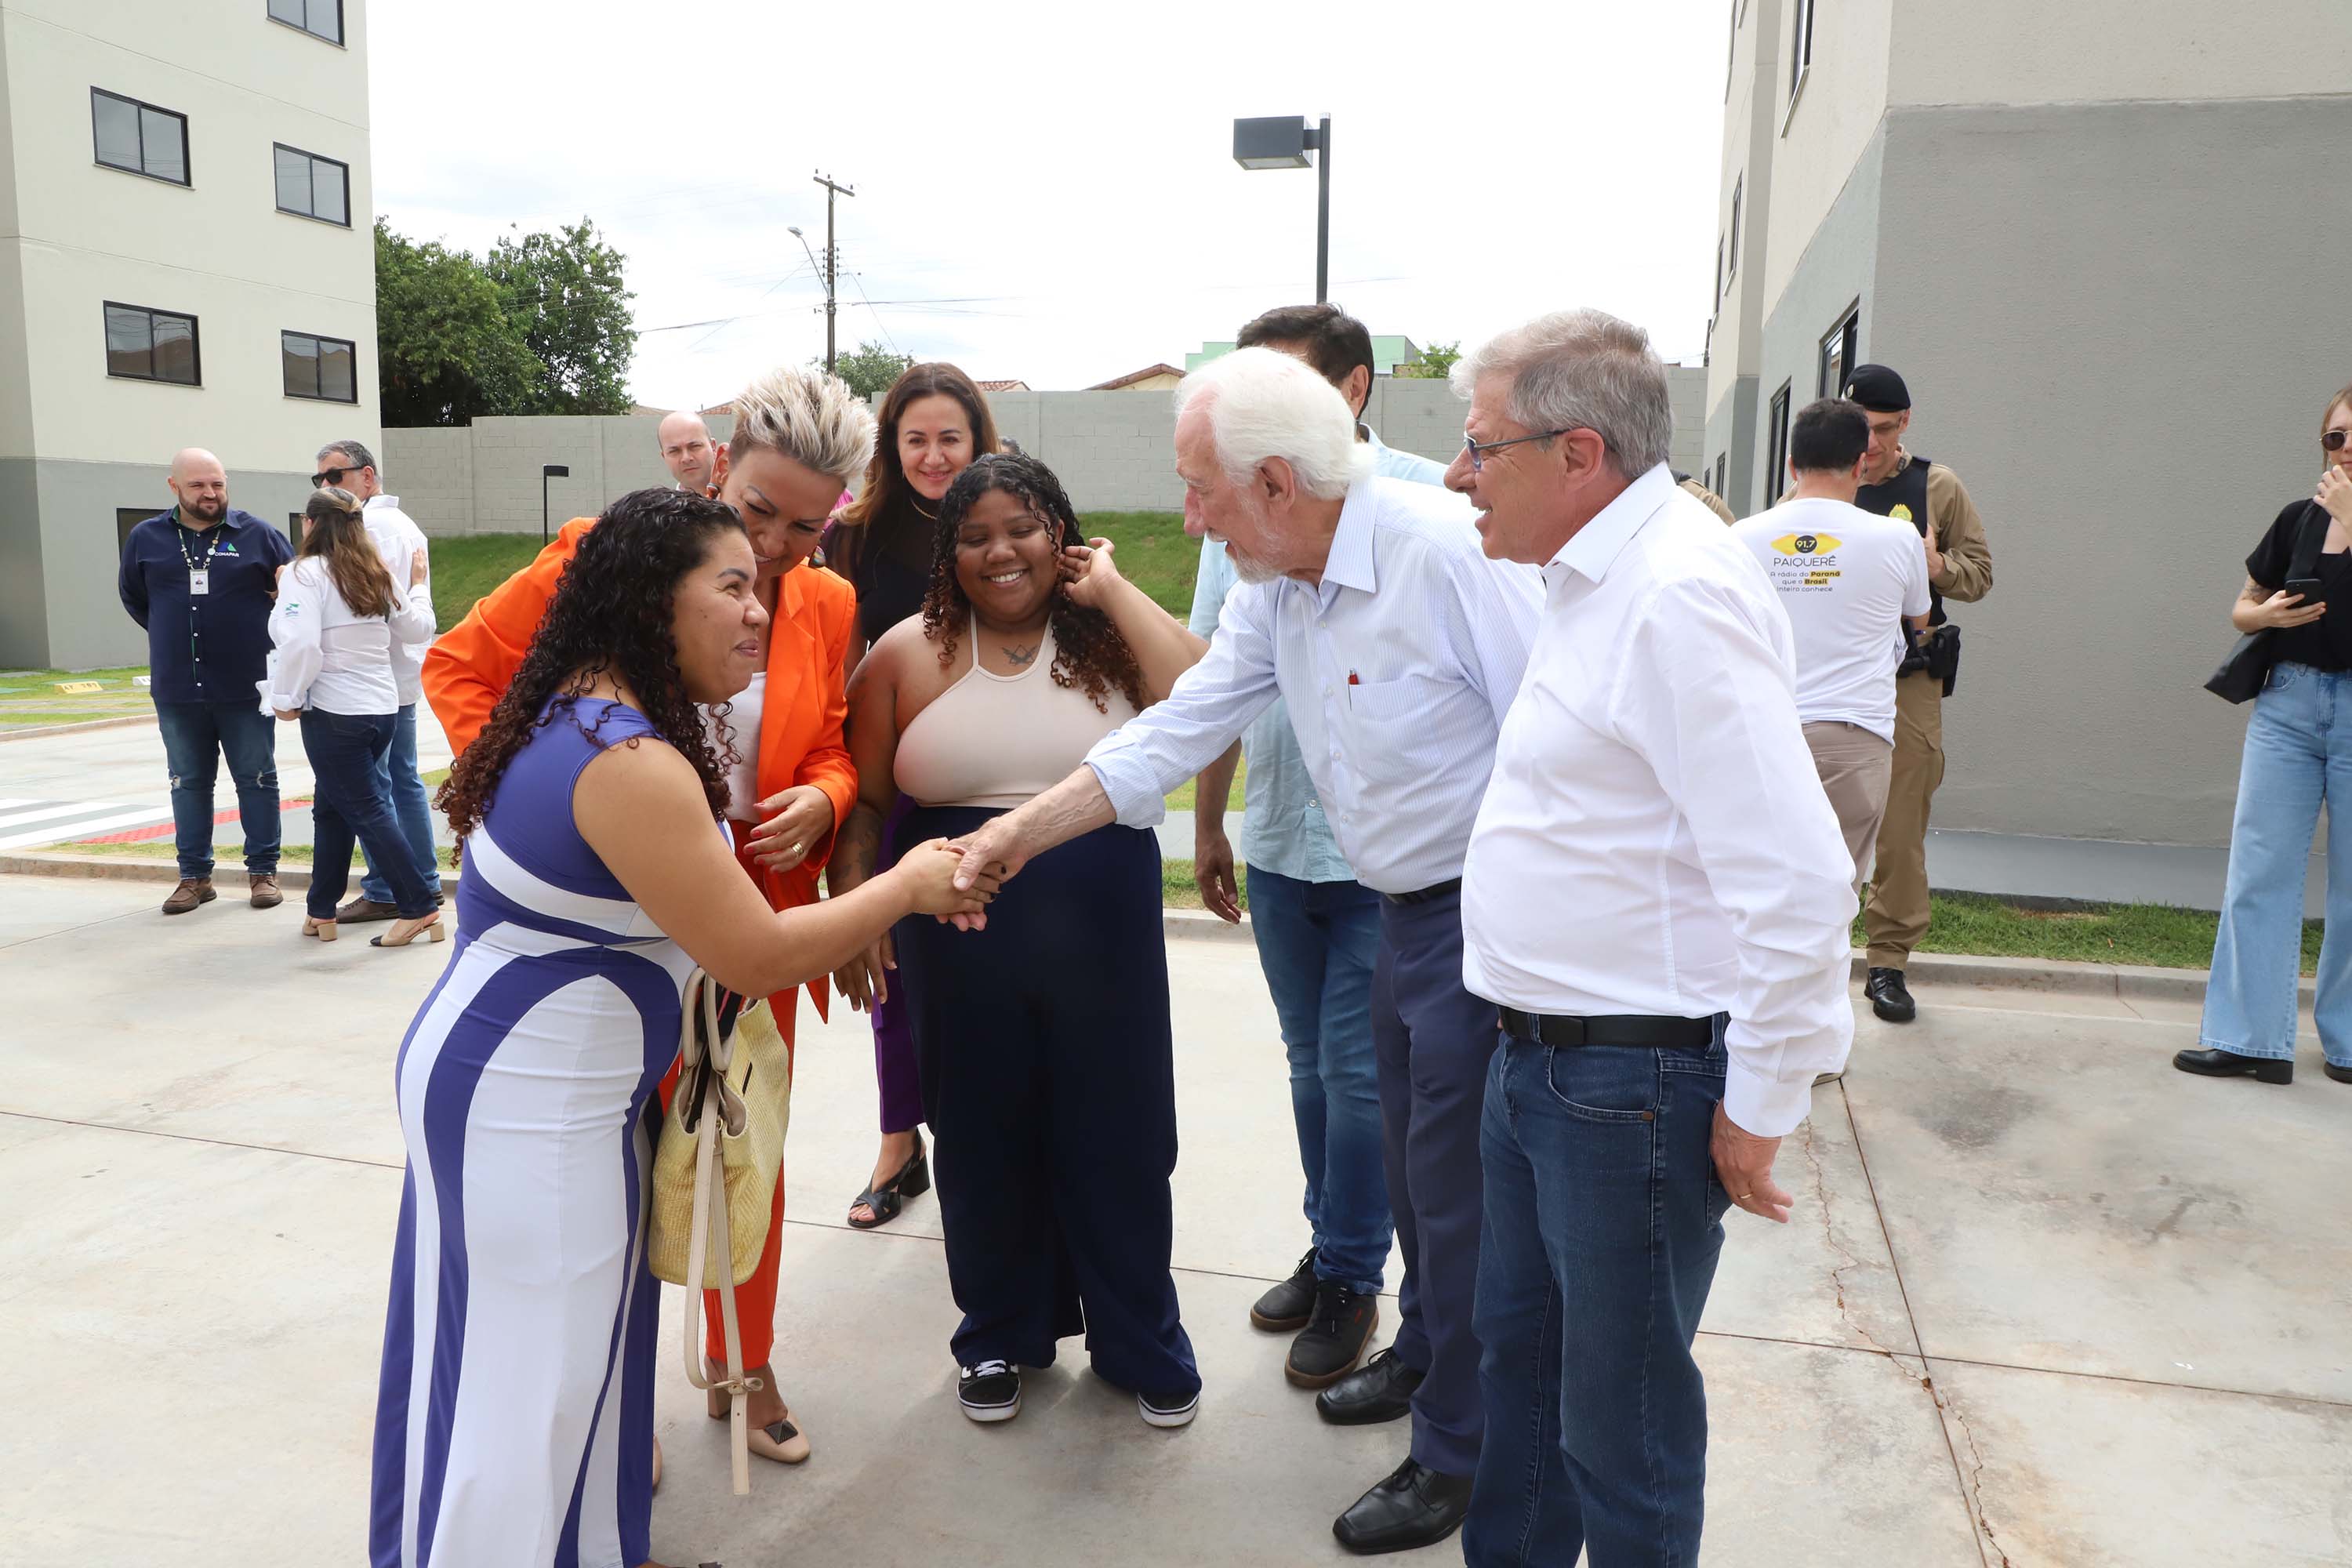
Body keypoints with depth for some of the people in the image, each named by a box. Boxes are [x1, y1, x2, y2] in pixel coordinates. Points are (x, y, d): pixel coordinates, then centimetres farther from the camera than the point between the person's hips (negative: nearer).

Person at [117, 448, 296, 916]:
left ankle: (263, 872, 13)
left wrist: (267, 636, 5)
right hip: (177, 692, 2)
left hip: (246, 689, -2)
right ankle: (195, 876, 17)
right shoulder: (146, 539, 6)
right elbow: (132, 596, 21)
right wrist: (172, 635, 15)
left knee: (257, 779, 4)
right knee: (189, 784, 9)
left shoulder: (257, 535, -1)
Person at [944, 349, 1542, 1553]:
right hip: (1402, 911, 8)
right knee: (1407, 1158, 22)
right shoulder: (1274, 591, 2)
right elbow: (1180, 729, 4)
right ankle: (1423, 1353, 47)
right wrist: (1018, 833, 1)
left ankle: (1457, 1456, 24)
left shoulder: (1449, 553, -25)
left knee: (1456, 1186, 3)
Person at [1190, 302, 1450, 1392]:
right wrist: (1208, 822, 15)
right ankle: (1331, 1250, 36)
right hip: (1279, 841, 5)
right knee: (1311, 1064, 17)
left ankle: (1351, 1282, 23)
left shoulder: (1429, 503, -11)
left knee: (1358, 1072, 3)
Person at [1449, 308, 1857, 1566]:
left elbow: (1796, 875, -26)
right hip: (1540, 1059, 10)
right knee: (1517, 1347, 25)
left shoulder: (1682, 595, -22)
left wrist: (1762, 1106, -17)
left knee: (1621, 1418, 10)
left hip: (1637, 1084, -10)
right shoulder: (1595, 578, 10)